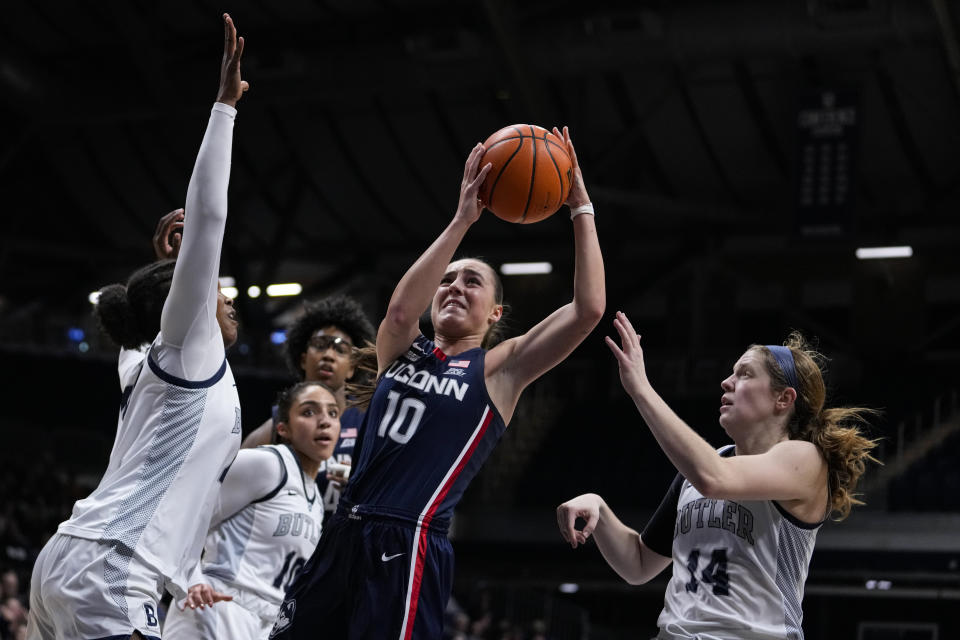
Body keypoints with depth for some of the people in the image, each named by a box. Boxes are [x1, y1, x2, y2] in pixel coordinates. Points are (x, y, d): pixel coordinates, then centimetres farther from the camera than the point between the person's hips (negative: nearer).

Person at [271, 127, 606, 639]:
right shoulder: (399, 351, 15)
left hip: (408, 549, -4)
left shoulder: (499, 369, 5)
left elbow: (589, 310, -6)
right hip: (343, 536, 5)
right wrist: (461, 220, -12)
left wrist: (581, 210, -4)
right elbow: (401, 309, -10)